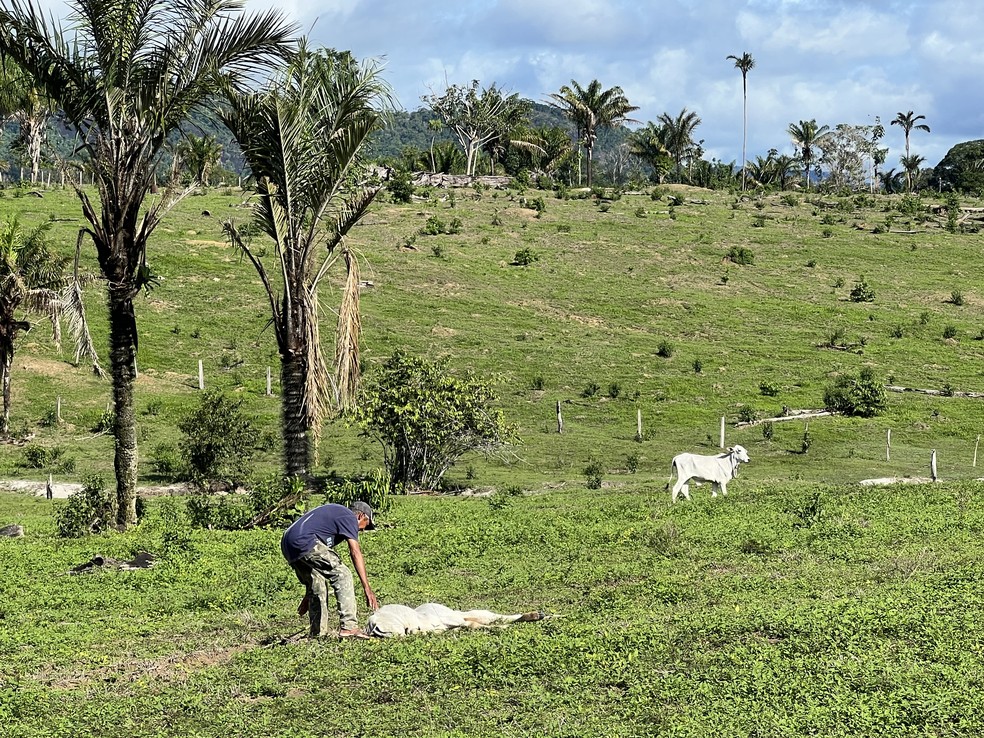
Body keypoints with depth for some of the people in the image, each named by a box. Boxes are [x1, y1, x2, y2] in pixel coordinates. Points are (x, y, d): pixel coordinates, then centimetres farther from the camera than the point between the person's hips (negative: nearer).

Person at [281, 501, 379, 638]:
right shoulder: (349, 518, 5)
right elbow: (355, 553, -6)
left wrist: (307, 596, 37)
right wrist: (367, 589, -8)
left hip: (287, 545, 10)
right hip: (304, 541, -10)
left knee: (318, 588, 19)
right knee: (342, 575, -5)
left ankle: (317, 635, 19)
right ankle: (348, 626, -13)